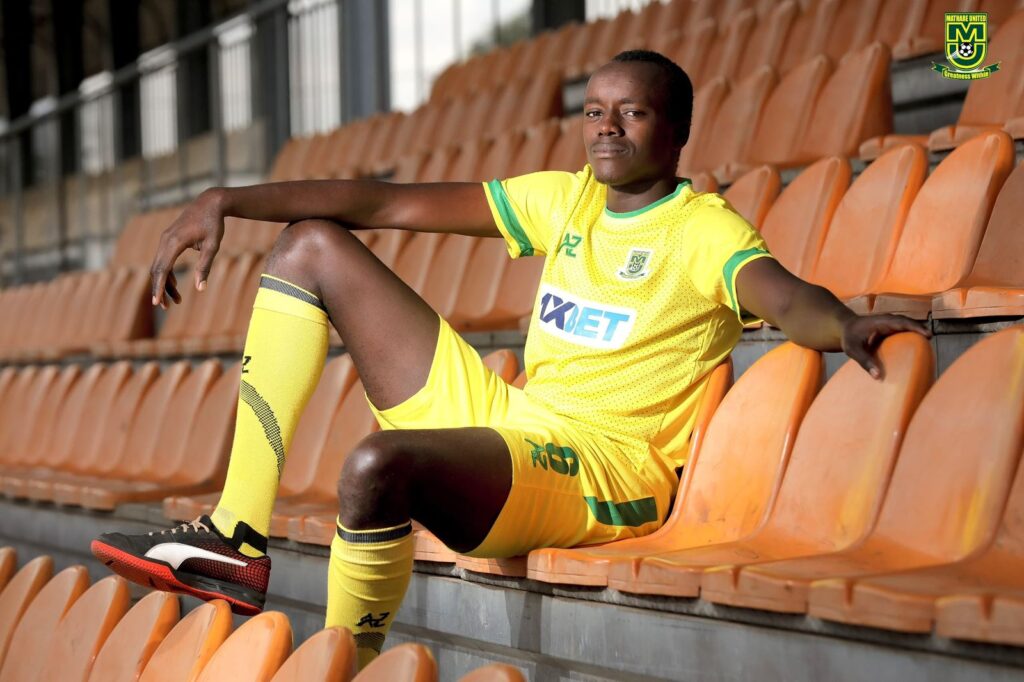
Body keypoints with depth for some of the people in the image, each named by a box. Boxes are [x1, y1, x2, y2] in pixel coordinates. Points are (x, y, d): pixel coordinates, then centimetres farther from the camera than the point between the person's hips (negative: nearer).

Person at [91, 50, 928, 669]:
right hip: (498, 415, 8)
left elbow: (783, 296, -27)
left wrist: (848, 325, -52)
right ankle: (238, 543, 2)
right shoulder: (567, 199, 13)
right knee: (313, 245, 10)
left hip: (601, 472, -8)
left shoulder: (704, 232, -6)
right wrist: (228, 202, 5)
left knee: (377, 464, -40)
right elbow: (389, 204, 9)